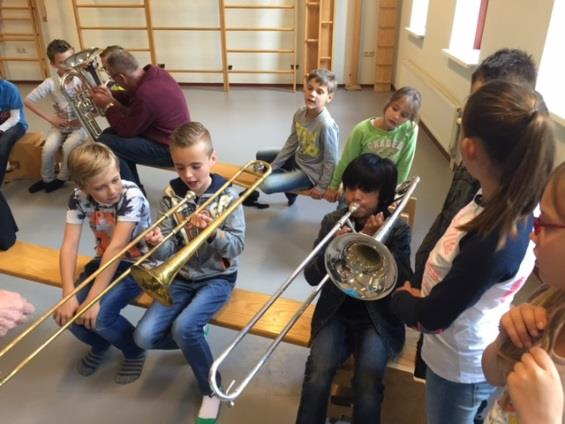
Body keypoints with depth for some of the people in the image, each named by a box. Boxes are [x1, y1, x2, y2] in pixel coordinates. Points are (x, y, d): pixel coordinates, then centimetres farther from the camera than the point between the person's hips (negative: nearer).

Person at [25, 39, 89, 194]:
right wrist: (50, 118, -8)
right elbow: (28, 100, -3)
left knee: (69, 146, -30)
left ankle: (62, 177, -3)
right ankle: (46, 178, 6)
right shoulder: (51, 83, -7)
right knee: (48, 148, -22)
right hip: (61, 125, 2)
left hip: (81, 124, -2)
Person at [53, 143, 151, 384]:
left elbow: (116, 248, -32)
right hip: (104, 261, 5)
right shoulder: (79, 198, -13)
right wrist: (69, 296, -28)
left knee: (100, 316, -24)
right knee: (66, 314, -12)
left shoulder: (131, 196, -28)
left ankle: (134, 351, 9)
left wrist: (93, 298, -32)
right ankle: (100, 344, 22)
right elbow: (69, 246, -18)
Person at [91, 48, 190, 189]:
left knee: (105, 143, -11)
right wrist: (111, 95, 5)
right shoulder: (154, 72, -2)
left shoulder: (146, 94, -31)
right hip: (173, 140, 10)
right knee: (110, 133, 15)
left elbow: (126, 131, -16)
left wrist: (108, 105, -4)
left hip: (169, 150, -10)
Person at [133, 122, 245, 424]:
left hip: (217, 277, -4)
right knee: (145, 336, -12)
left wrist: (212, 231, -33)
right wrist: (158, 243, -31)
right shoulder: (171, 194, -5)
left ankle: (211, 390, 0)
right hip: (182, 276, 4)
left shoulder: (227, 196, -13)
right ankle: (194, 339, 18)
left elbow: (237, 247, -14)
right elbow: (169, 251, -7)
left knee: (183, 327, -27)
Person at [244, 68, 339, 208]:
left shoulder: (326, 125, -31)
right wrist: (272, 167, 3)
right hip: (298, 159, 8)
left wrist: (321, 187, -15)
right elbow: (291, 143, 2)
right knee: (261, 156, 17)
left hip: (310, 172, -8)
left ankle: (292, 190, 11)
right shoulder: (300, 113, -9)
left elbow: (331, 162, -23)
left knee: (267, 185, -20)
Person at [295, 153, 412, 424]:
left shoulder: (397, 230, -3)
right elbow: (312, 277, -4)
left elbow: (404, 283, -13)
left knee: (367, 386, -25)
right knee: (317, 376, -24)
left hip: (378, 319, -1)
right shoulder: (333, 222, 1)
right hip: (336, 314, 1)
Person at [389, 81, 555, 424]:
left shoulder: (494, 244, -40)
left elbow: (428, 317, -26)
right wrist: (418, 292, -8)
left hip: (461, 369, -7)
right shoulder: (501, 204, -15)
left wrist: (400, 297, -7)